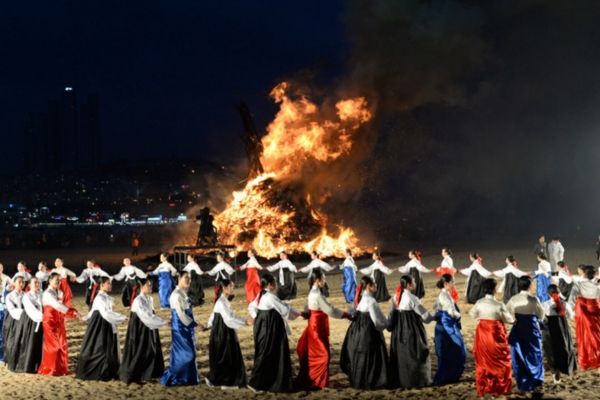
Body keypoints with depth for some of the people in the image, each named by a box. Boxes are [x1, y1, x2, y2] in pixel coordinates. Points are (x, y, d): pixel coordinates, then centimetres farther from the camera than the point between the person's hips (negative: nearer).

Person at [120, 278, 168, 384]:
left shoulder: (150, 299, 6)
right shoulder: (138, 300, -20)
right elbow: (146, 315, -26)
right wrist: (163, 322, -28)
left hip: (149, 329, 8)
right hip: (139, 329, -8)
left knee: (152, 351, 8)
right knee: (139, 352, -2)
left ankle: (146, 374, 19)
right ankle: (134, 375, 11)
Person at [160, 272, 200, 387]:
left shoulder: (183, 293, 13)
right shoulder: (176, 295, -16)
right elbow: (181, 314, -20)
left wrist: (193, 324, 12)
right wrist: (195, 324, -17)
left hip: (186, 327, 9)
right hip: (180, 328, -9)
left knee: (189, 353, 11)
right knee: (184, 354, -7)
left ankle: (187, 378, 18)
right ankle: (170, 378, 1)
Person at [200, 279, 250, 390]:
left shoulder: (224, 301, 12)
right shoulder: (221, 302, -19)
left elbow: (213, 316, 17)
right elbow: (229, 318, -27)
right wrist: (246, 320, -27)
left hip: (226, 334, 9)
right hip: (222, 334, -9)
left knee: (230, 358, 12)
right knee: (223, 359, -1)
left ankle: (227, 382, 17)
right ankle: (212, 378, 10)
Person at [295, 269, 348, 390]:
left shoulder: (313, 293, 8)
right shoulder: (317, 295, -22)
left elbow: (308, 309, 17)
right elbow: (330, 310, -23)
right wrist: (346, 315, -17)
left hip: (314, 326, 9)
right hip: (318, 328, -9)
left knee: (314, 355, 15)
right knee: (323, 354, -2)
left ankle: (308, 380, 21)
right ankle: (319, 381, 5)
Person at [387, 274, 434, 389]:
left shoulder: (396, 297, 5)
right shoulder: (412, 298, -15)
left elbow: (391, 313, 8)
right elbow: (422, 312, -8)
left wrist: (390, 325, 15)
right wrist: (432, 318, 8)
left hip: (399, 328, 7)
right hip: (412, 327, -7)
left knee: (400, 352, 13)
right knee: (414, 353, 3)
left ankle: (397, 380, 17)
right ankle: (413, 380, 7)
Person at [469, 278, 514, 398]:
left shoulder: (479, 303, -5)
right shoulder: (499, 305, -19)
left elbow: (472, 314, 12)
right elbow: (508, 319, -6)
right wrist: (513, 320, 16)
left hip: (482, 334, 4)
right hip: (496, 334, -4)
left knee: (483, 361, 15)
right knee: (499, 361, 12)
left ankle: (482, 389, 20)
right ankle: (499, 388, 17)